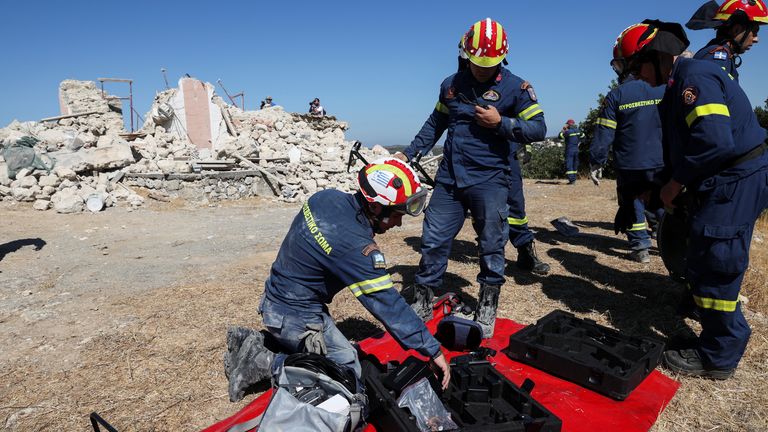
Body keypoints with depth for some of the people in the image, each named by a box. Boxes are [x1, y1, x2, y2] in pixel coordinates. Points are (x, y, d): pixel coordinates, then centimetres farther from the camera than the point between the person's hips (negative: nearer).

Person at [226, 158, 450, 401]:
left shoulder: (326, 197, -7)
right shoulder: (356, 248, -30)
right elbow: (389, 305, -27)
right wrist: (432, 351, -18)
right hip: (296, 318, -8)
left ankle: (253, 344, 19)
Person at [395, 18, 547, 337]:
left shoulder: (514, 87, -2)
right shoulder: (451, 84, 9)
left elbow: (538, 128, -3)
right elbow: (435, 124, 20)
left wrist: (501, 123, -16)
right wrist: (408, 154, 15)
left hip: (489, 182, -3)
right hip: (449, 179, 4)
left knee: (492, 246, 4)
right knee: (433, 241, 4)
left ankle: (487, 309, 22)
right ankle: (423, 302, 19)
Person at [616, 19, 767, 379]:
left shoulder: (694, 76, -17)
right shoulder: (682, 81, 16)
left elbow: (714, 140, -28)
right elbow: (681, 143, 19)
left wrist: (675, 184, -16)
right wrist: (661, 186, 15)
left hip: (734, 183, -10)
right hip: (730, 182, 10)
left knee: (711, 267, -4)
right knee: (705, 265, 17)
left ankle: (717, 359, 10)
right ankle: (725, 339, 33)